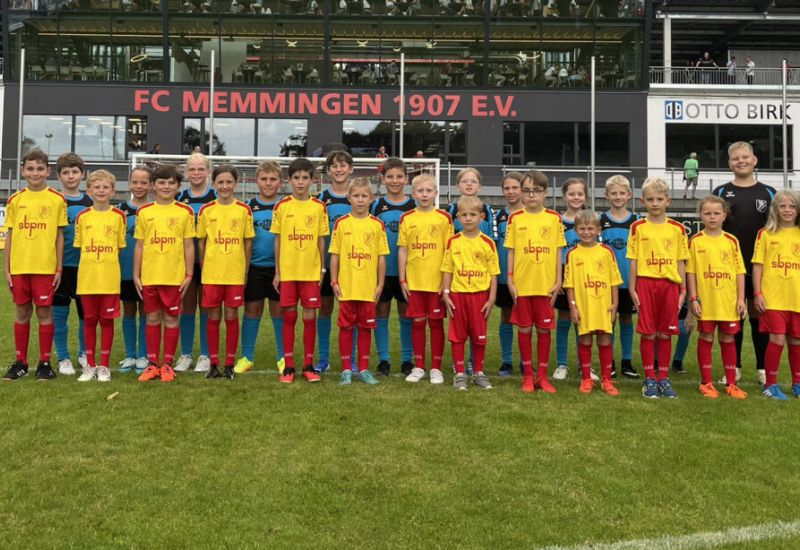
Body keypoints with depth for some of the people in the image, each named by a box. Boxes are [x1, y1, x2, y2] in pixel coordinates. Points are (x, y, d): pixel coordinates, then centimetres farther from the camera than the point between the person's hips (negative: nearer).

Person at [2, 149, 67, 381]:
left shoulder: (57, 199, 0)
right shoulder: (15, 200, 7)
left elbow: (60, 235, 2)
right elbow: (9, 235, 10)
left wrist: (59, 268, -2)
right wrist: (6, 268, 6)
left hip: (45, 266, -3)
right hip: (19, 266, 3)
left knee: (44, 312, 2)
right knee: (22, 313, 9)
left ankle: (45, 363, 12)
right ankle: (20, 362, 19)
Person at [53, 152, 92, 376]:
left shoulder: (90, 202, 9)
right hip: (61, 265, -2)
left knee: (87, 312, 8)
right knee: (60, 313, 4)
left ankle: (84, 353, 24)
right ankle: (63, 358, 15)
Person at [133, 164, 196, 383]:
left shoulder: (185, 212, 1)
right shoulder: (143, 212, 6)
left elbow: (189, 246, 2)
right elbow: (139, 246, 8)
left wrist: (189, 275, -2)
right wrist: (136, 275, 4)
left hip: (174, 276, -1)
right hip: (149, 276, 2)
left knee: (171, 318, 5)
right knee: (152, 318, 8)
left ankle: (168, 364, 15)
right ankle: (152, 363, 17)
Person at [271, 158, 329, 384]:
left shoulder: (319, 207, 2)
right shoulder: (281, 206, 1)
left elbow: (321, 240, 6)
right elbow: (278, 240, 4)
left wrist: (322, 269, 3)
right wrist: (277, 272, 2)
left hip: (311, 271, 0)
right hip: (287, 271, 0)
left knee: (310, 317, 2)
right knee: (289, 316, 5)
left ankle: (308, 365, 14)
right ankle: (288, 366, 13)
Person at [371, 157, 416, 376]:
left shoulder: (415, 206, 3)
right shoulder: (376, 205, 3)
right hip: (382, 269, 0)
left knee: (406, 313, 6)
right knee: (381, 312, 5)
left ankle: (407, 360, 15)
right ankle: (383, 359, 15)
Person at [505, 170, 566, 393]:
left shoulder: (554, 218, 3)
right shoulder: (515, 218, 2)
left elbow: (558, 251, 5)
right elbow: (511, 251, 3)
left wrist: (558, 281, 1)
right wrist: (510, 280, -2)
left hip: (546, 284, 0)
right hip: (521, 284, 0)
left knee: (544, 329, 7)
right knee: (524, 329, 6)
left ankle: (542, 375, 18)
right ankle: (527, 375, 18)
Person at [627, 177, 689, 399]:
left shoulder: (677, 228, 6)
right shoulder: (638, 227, 3)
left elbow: (680, 261, 8)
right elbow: (633, 260, 3)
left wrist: (683, 289, 5)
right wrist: (632, 288, -2)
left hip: (669, 285, 1)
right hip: (645, 283, -1)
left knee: (665, 334, 6)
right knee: (648, 333, 1)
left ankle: (664, 378, 15)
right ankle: (649, 379, 10)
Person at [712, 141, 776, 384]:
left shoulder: (768, 192, 7)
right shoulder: (721, 193, 4)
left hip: (760, 266, 1)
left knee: (759, 315, 7)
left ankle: (763, 368, 17)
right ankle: (734, 367, 16)